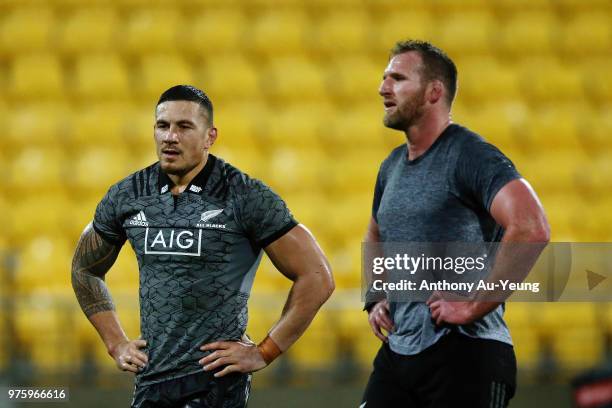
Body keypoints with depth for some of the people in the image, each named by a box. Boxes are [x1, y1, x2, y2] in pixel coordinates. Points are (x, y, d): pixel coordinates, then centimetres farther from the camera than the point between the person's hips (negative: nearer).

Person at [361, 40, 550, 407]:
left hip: (464, 353, -8)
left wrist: (473, 306, -22)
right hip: (398, 351, 8)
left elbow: (532, 229, -27)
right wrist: (375, 298, 17)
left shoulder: (468, 155, -11)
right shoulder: (392, 166, 15)